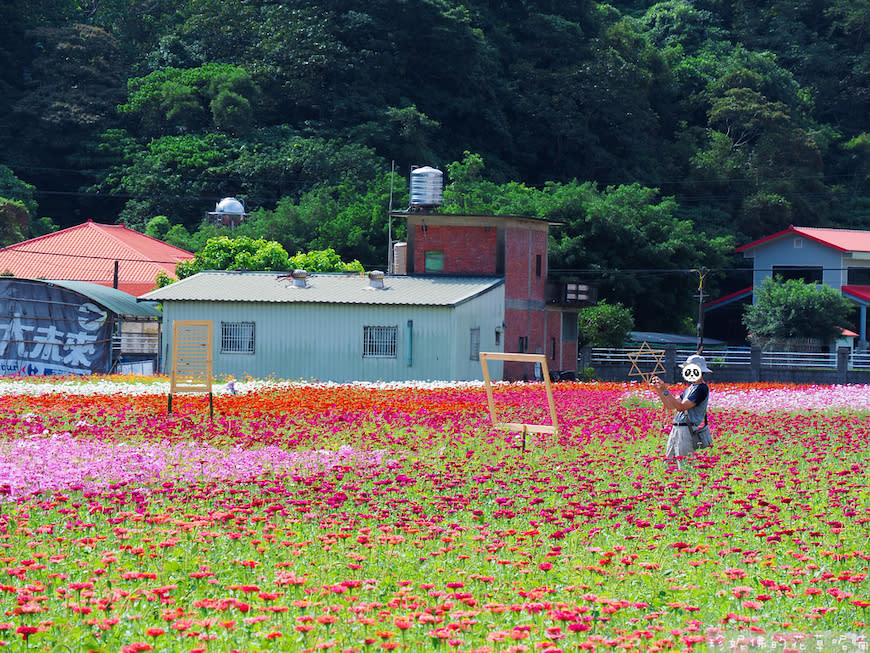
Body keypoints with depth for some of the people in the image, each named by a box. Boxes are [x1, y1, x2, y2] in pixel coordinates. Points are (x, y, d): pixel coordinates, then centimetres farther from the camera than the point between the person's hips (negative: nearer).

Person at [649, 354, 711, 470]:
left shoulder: (702, 389, -10)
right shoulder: (690, 388, 20)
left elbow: (681, 407, -18)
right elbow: (670, 405, 19)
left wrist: (665, 391, -18)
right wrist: (658, 390, 8)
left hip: (687, 431, -10)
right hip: (676, 429, 10)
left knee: (684, 469, -10)